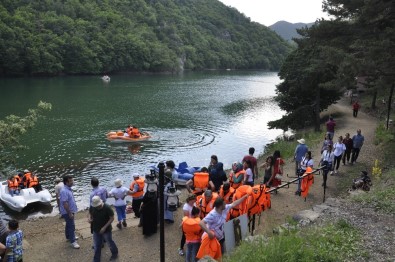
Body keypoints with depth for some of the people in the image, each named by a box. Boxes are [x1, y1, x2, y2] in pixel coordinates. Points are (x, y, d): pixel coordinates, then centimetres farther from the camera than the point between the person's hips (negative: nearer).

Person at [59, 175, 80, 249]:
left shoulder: (69, 189, 5)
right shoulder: (64, 191, -27)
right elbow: (65, 203, -28)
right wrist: (70, 213, -25)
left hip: (70, 210, 10)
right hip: (67, 212, -10)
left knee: (69, 225, 23)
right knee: (71, 226, -5)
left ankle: (69, 237, 39)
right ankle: (73, 241, 2)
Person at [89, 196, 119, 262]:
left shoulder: (107, 208, -25)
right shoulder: (92, 207, -12)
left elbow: (112, 218, -17)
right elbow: (90, 214, 8)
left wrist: (104, 227, -22)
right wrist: (90, 219, -14)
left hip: (106, 230, -4)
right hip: (96, 230, 4)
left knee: (110, 242, 18)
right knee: (97, 246, 15)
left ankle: (115, 253, 44)